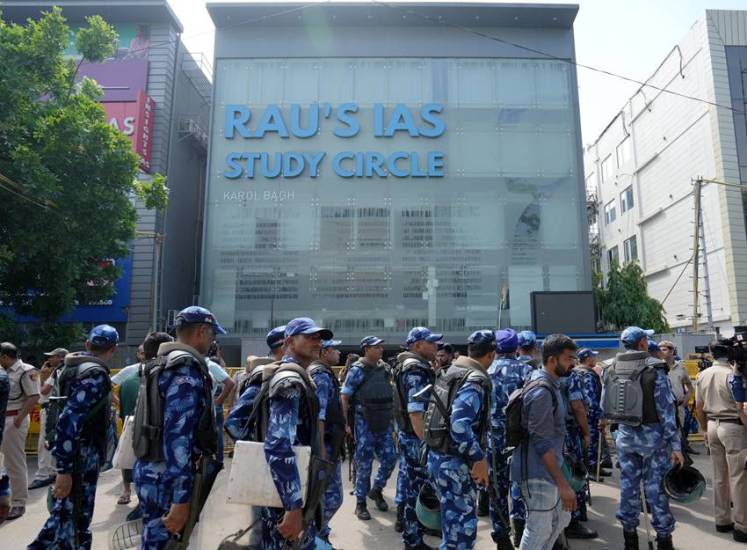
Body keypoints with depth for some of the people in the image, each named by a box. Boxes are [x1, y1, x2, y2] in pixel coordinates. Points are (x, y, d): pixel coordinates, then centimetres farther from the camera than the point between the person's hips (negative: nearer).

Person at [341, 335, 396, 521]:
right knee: (364, 463, 2)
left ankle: (376, 490, 31)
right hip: (364, 423, -6)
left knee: (389, 458, 6)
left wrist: (390, 416, 17)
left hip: (384, 423, 6)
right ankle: (360, 503, 17)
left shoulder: (383, 368, 7)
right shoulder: (357, 370, -11)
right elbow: (344, 396, -11)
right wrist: (346, 423, -13)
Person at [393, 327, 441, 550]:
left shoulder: (408, 365, 13)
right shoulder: (416, 370, -20)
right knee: (417, 486, 1)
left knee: (412, 483, 20)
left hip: (408, 434, 10)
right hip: (416, 437, -10)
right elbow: (416, 412, -27)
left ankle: (410, 525, 34)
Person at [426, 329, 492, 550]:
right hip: (455, 463, -9)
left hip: (438, 456, 9)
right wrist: (479, 458, -22)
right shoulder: (475, 380, -18)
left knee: (453, 522, 21)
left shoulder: (451, 372, 10)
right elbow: (460, 425, -28)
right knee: (462, 528, 1)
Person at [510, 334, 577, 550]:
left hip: (547, 470, 10)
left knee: (561, 519, 21)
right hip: (537, 473, -10)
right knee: (539, 530, 1)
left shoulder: (550, 384, 10)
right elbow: (543, 444, -25)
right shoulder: (541, 391, -22)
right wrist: (563, 484, -23)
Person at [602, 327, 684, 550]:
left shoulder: (611, 370, 0)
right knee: (656, 487, 5)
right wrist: (675, 445, -10)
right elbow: (667, 411, -14)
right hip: (652, 435, -4)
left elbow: (605, 406, 6)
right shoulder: (655, 370, -14)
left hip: (625, 434, 4)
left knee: (628, 484, 13)